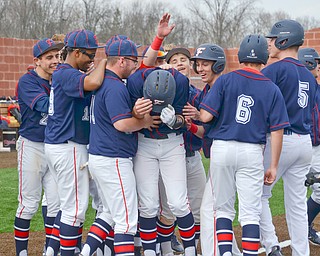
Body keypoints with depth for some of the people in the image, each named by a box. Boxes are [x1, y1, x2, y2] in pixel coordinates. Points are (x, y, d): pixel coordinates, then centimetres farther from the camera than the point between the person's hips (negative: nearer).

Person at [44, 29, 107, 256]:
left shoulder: (63, 73, 16)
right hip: (68, 148, -11)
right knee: (75, 208, -4)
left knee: (69, 204, 18)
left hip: (58, 146, 11)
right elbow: (93, 83, -34)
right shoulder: (66, 74, -17)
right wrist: (104, 62, -16)